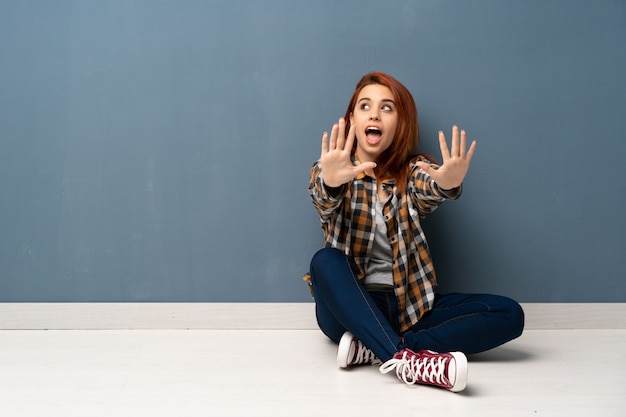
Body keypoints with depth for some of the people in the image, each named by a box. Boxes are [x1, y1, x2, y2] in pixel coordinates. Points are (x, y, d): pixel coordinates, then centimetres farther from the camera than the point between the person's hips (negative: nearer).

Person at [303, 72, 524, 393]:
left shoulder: (412, 171, 4)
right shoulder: (330, 171, 1)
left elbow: (429, 193, -20)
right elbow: (325, 204, -23)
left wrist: (447, 184, -46)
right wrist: (331, 182, -48)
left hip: (406, 306, 2)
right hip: (348, 308, -2)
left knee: (509, 314, -16)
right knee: (325, 260, -32)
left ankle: (371, 348, -25)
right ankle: (405, 358, -43)